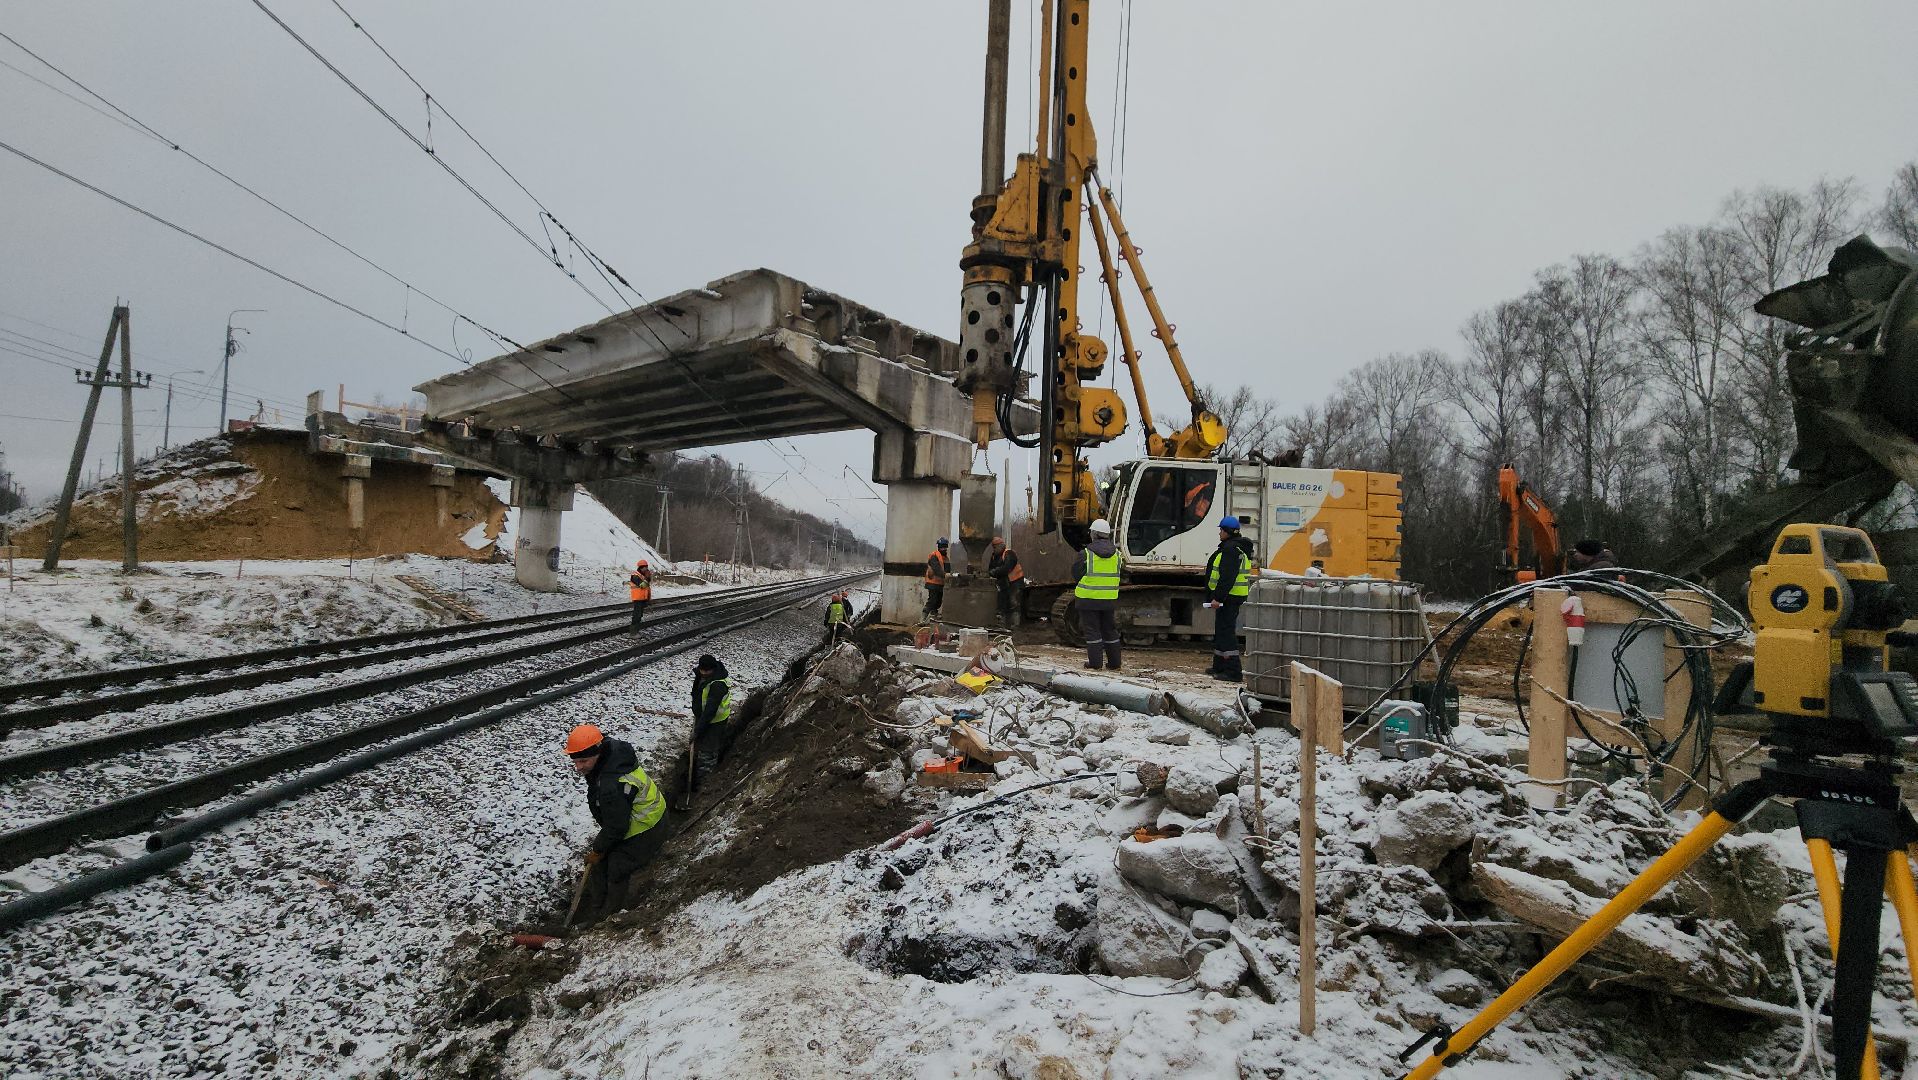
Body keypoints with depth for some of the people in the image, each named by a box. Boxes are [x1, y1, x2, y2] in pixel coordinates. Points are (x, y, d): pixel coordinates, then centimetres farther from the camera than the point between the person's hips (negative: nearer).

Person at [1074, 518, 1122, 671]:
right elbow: (1117, 575, 12)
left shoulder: (1086, 553, -13)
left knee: (1092, 631, 3)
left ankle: (1094, 664, 4)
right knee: (1110, 630, 15)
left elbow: (1076, 573, -6)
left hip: (1088, 598, -5)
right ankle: (1114, 664, 20)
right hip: (1109, 599, 5)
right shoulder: (1116, 553, 3)